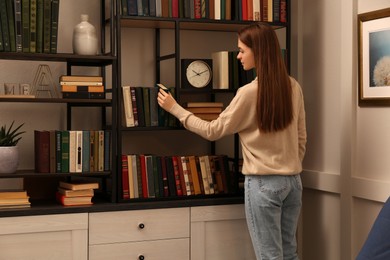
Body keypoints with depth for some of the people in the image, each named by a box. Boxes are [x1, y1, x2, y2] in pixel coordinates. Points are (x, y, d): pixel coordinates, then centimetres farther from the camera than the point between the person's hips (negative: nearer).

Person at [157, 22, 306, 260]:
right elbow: (302, 138, 10)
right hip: (293, 181, 7)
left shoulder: (250, 92, -15)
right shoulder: (293, 87, 4)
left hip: (263, 183, -7)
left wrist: (175, 108, 1)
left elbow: (213, 131, -6)